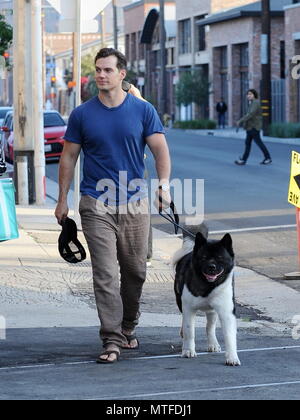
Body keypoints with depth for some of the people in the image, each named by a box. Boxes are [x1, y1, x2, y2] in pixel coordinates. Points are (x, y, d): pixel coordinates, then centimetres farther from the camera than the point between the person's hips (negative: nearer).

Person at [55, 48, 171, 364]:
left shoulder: (143, 110, 2)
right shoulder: (82, 114, 3)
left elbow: (160, 149, -2)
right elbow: (69, 157, 8)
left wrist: (164, 183, -19)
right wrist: (62, 199, 5)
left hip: (135, 203, 1)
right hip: (96, 204, -1)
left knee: (135, 272, 11)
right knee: (105, 275, -8)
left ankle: (128, 328, 31)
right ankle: (112, 340, -8)